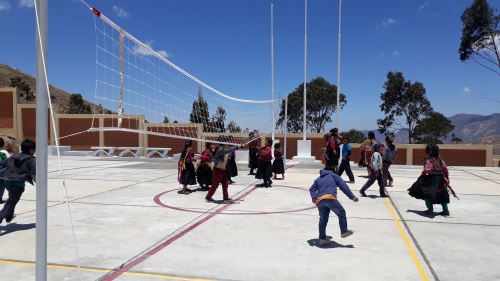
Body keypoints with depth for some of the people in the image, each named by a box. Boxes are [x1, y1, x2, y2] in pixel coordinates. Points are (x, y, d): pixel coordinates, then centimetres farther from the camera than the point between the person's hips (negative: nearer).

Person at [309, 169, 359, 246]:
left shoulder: (318, 179, 33)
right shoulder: (334, 176, 22)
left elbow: (312, 189, 21)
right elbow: (343, 186, 13)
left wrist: (314, 198, 5)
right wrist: (352, 196, 10)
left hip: (319, 201, 4)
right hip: (330, 198, -4)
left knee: (323, 219, 13)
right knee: (341, 213, 13)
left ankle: (322, 239, 14)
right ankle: (344, 231, 10)